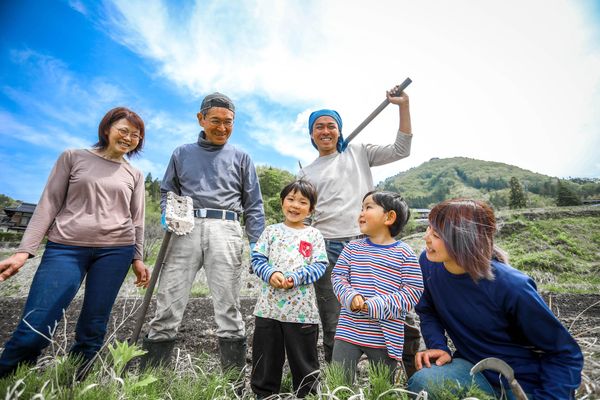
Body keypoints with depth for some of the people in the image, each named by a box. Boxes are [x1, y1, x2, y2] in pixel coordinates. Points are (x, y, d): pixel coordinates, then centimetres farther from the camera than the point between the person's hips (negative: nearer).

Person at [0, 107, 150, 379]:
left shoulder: (135, 175, 13)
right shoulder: (73, 157, 9)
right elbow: (48, 204, 4)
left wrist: (137, 258, 7)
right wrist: (24, 251, -3)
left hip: (115, 251, 2)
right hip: (65, 247, -1)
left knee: (92, 331, 4)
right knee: (33, 330, -7)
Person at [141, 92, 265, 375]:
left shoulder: (240, 158, 15)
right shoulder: (182, 154, 19)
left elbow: (253, 205, 11)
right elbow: (167, 191, 22)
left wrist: (258, 245, 2)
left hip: (225, 229, -1)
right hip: (187, 229, 2)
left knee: (228, 308, 0)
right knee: (168, 304, 0)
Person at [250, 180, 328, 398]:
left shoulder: (314, 235, 2)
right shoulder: (271, 231, 4)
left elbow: (319, 265, -5)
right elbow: (257, 259, 1)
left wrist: (295, 277, -19)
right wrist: (271, 273, -18)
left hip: (302, 308, -1)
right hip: (269, 306, 2)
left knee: (304, 359, 14)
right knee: (266, 358, 17)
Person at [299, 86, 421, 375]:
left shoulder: (359, 153, 15)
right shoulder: (306, 174, 15)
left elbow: (400, 150, 9)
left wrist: (403, 106, 3)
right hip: (329, 249, 1)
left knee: (403, 315, -2)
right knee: (333, 326, 6)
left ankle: (413, 377, 22)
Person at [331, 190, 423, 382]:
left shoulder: (404, 253, -8)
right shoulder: (353, 247, 2)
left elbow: (413, 291, -10)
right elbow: (338, 276, 3)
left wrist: (375, 306, -18)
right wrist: (350, 297, -17)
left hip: (385, 337, -1)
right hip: (349, 331, 2)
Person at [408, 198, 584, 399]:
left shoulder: (511, 287, -26)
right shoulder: (428, 263, -14)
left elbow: (566, 354, -12)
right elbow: (428, 311, 3)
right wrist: (438, 346, -13)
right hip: (472, 366, 3)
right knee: (422, 381, -27)